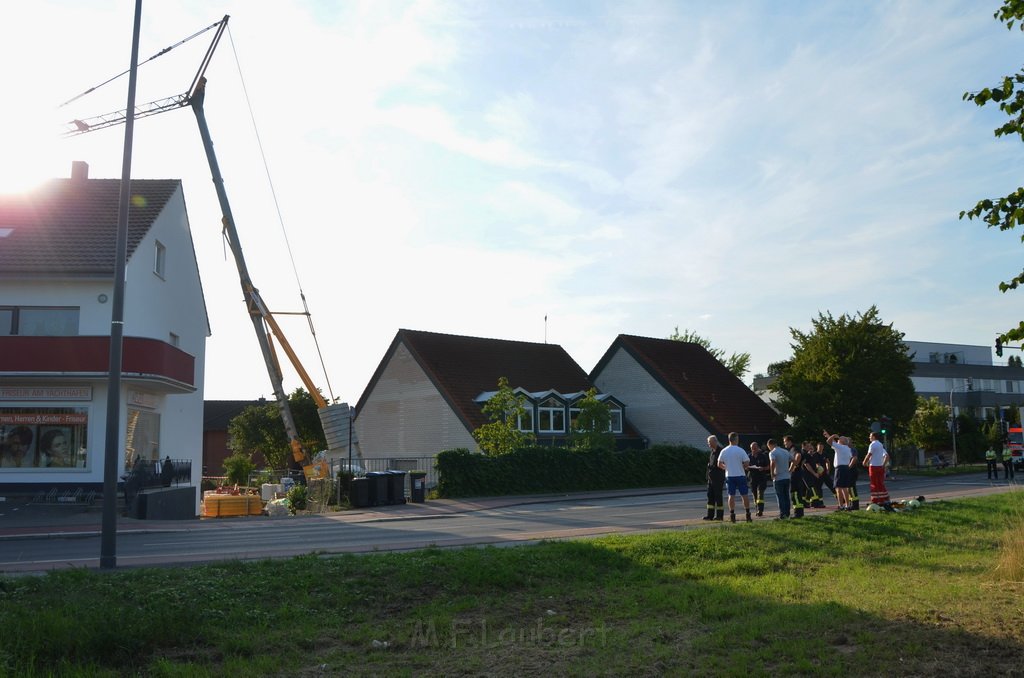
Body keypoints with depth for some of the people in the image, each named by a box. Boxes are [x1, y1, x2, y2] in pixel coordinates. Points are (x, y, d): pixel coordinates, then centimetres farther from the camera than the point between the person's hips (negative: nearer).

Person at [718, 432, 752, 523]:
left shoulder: (724, 451, 0)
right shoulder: (741, 450, -9)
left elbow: (719, 464, 2)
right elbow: (747, 463, -12)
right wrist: (742, 467, 8)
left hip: (729, 476, 3)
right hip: (740, 475, -3)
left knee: (731, 495, 5)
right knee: (745, 495, 6)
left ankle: (732, 515, 2)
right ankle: (748, 515, 8)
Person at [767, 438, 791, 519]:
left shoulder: (772, 452, -11)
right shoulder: (786, 451, 12)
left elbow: (773, 462, -29)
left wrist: (772, 473, -18)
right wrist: (789, 470, 17)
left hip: (778, 478, -6)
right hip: (787, 477, 6)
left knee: (780, 497, 0)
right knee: (786, 496, 13)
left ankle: (782, 514, -3)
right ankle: (787, 513, 17)